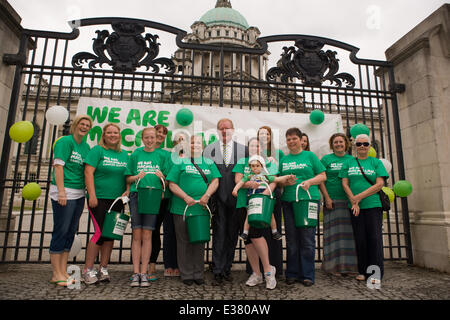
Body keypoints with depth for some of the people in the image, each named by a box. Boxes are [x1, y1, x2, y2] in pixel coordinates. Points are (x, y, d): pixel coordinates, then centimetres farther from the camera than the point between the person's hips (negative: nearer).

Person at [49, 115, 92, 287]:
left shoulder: (86, 146, 15)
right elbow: (58, 165, -12)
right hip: (64, 192, -7)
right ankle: (57, 274, 8)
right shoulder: (65, 141, -5)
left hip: (79, 194, 7)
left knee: (71, 232, 10)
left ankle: (63, 272, 19)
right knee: (61, 231, -2)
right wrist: (61, 191, -18)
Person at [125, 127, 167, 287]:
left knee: (147, 235, -1)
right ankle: (136, 272, 8)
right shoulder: (135, 155, 11)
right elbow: (128, 179, 11)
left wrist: (162, 177, -10)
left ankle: (144, 273, 6)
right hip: (136, 195, 1)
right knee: (137, 235, 0)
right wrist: (137, 177, -8)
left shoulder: (161, 156, 11)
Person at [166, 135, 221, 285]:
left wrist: (207, 195, -11)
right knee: (184, 242, 4)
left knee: (200, 241, 9)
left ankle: (198, 274, 22)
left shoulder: (209, 163, 13)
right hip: (182, 209, -2)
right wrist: (186, 197, -13)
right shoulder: (180, 162, 4)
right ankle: (186, 274, 18)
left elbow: (215, 181, 6)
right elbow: (172, 184, -1)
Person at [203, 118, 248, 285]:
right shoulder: (208, 149, 9)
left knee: (232, 234, 9)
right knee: (219, 234, -1)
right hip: (218, 198, -1)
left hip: (236, 198, 1)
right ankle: (218, 272, 8)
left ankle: (226, 268, 23)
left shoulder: (243, 149, 8)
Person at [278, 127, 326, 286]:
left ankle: (307, 275, 12)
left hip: (309, 200, -2)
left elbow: (323, 176, 6)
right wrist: (286, 182, -6)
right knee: (291, 239, 6)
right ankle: (292, 274, 18)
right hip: (288, 201, 3)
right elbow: (279, 180, 15)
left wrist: (309, 181, -10)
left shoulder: (310, 155, 9)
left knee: (307, 239, -2)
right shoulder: (283, 160, 17)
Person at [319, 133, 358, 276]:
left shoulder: (352, 159, 13)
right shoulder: (326, 159, 5)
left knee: (350, 232, 5)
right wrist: (327, 198, -9)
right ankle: (335, 266, 6)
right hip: (332, 201, -3)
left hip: (350, 201, 3)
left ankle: (350, 266, 15)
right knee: (334, 232, -2)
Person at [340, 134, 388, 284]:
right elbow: (345, 183, 4)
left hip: (373, 205, -1)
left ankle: (376, 273, 6)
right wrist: (353, 202, -8)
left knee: (375, 238, -2)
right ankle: (363, 271, 15)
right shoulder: (348, 163, 11)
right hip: (356, 207, 1)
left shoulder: (376, 162, 8)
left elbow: (380, 184, -3)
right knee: (360, 239, 5)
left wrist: (359, 197, -11)